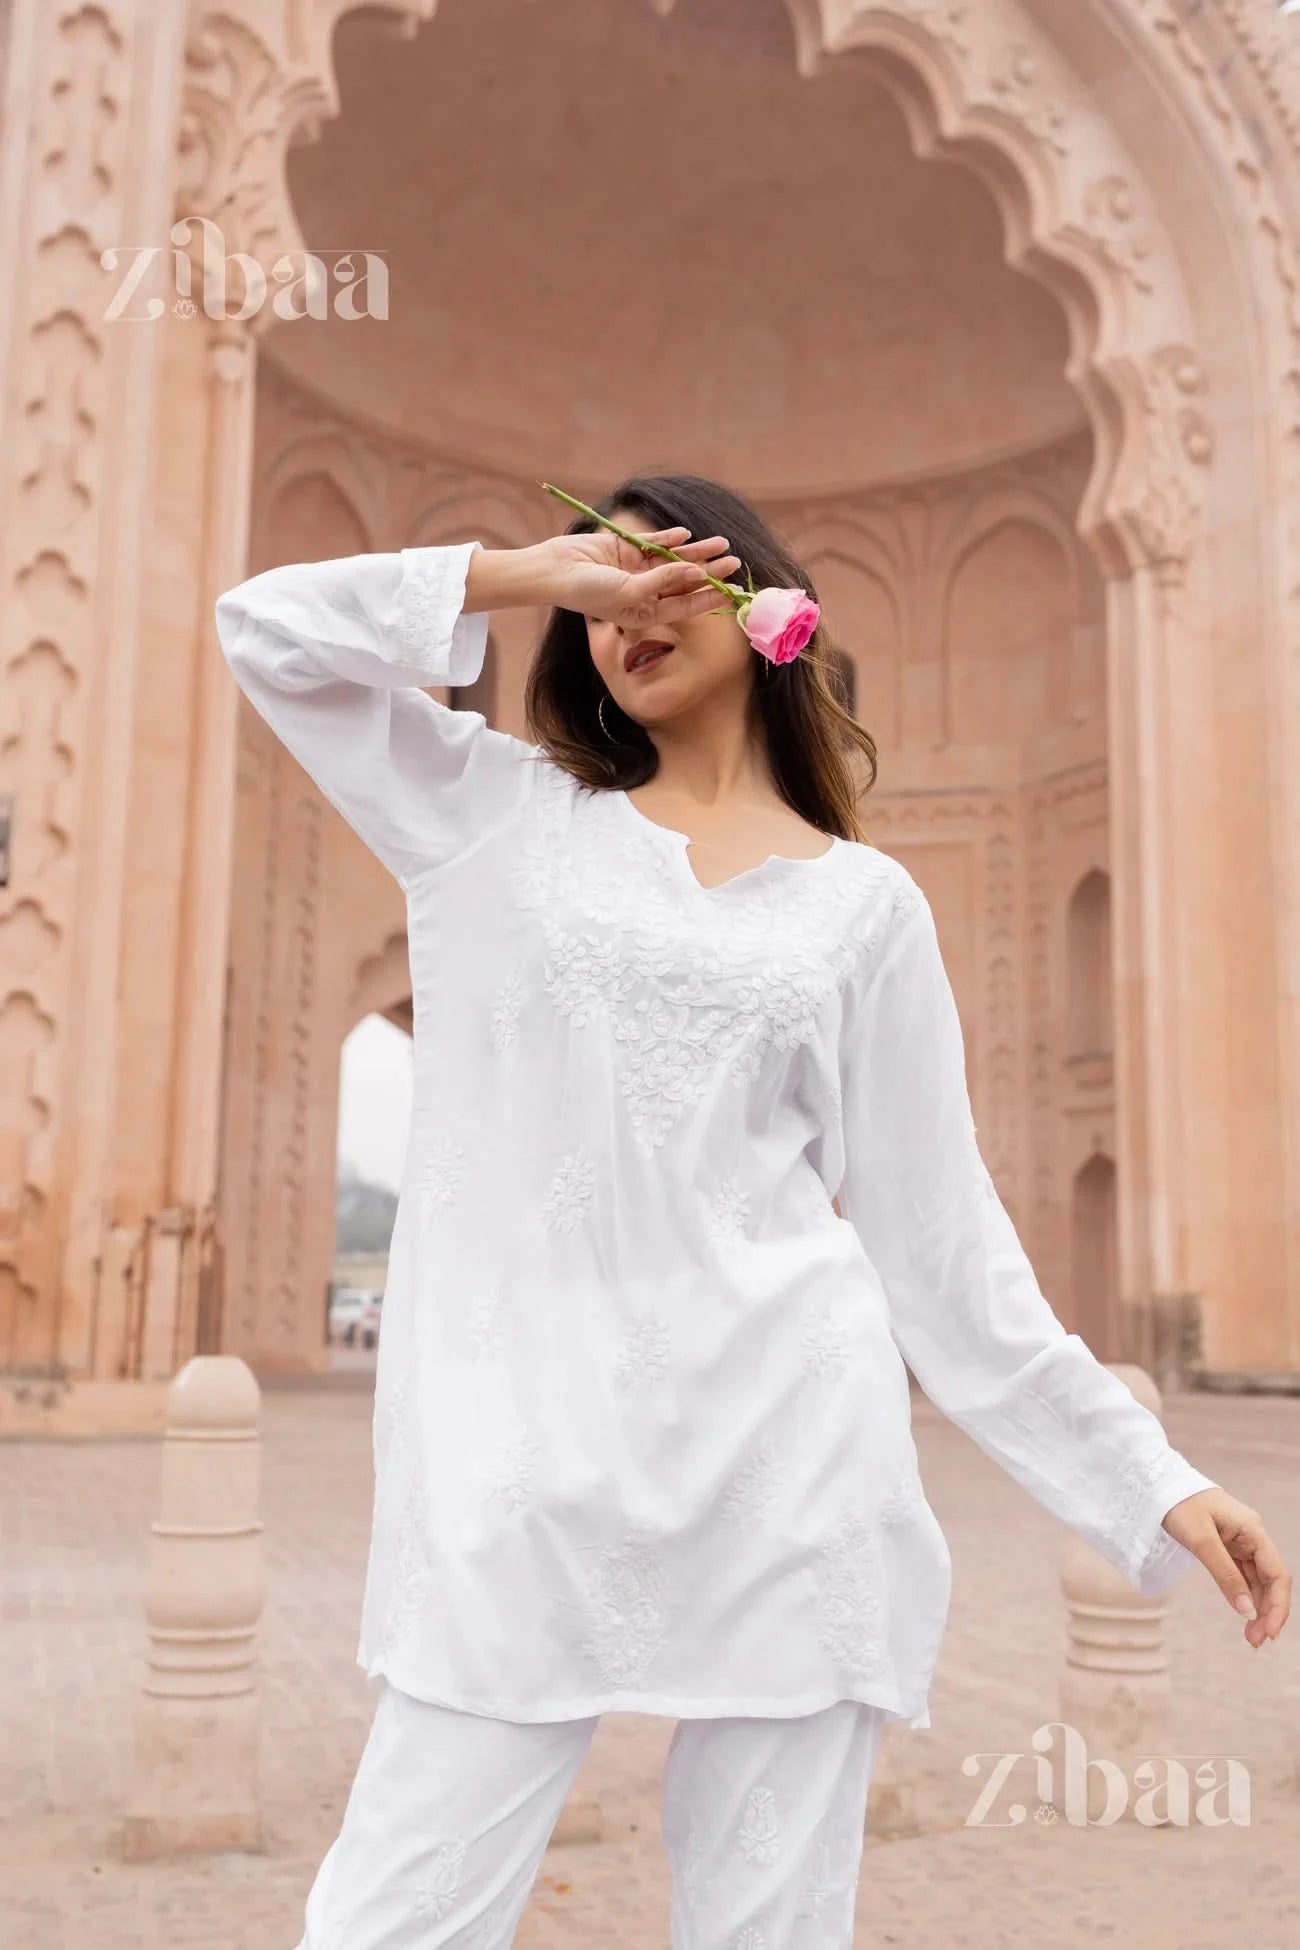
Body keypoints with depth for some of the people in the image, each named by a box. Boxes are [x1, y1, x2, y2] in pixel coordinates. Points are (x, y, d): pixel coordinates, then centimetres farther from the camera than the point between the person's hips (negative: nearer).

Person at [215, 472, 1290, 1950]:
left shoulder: (866, 901, 11)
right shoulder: (501, 813, 13)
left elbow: (938, 1227, 10)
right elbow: (268, 627, 10)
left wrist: (1145, 1479, 7)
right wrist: (524, 570, 4)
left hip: (787, 1454, 0)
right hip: (523, 1463, 0)